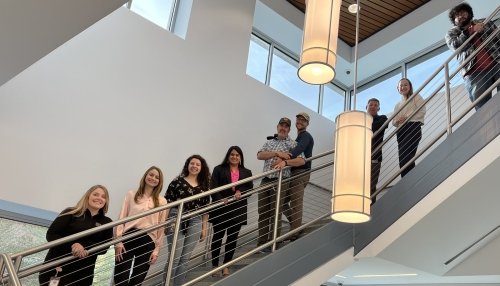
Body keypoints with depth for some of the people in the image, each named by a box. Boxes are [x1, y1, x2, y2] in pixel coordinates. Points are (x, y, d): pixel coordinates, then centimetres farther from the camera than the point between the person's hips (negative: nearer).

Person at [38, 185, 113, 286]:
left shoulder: (106, 223, 10)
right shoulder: (71, 213, 3)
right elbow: (51, 235, -4)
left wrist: (84, 247, -20)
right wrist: (72, 245, -20)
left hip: (82, 273, 2)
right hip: (56, 266, -2)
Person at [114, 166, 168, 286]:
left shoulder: (162, 201, 7)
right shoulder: (131, 195, 6)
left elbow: (161, 227, 6)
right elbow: (121, 219, 2)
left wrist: (156, 250, 2)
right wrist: (118, 241, -6)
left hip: (148, 241, 1)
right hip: (128, 238, -1)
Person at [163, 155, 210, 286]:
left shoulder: (204, 186, 10)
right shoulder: (178, 181, -2)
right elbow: (167, 202, -3)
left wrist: (204, 228, 10)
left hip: (195, 223, 4)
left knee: (185, 259, 8)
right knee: (174, 258, -3)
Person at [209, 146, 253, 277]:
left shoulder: (246, 173, 12)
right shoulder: (219, 170, 1)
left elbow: (250, 188, 5)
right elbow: (213, 187, -8)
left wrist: (240, 191, -15)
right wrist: (221, 199, -23)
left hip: (238, 210, 3)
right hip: (221, 208, -3)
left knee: (232, 237, 7)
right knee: (218, 236, 5)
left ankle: (226, 266, 19)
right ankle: (215, 265, 18)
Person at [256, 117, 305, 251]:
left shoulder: (292, 144, 6)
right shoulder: (269, 142, 19)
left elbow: (301, 161, -7)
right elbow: (259, 155, 1)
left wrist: (285, 162, -20)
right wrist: (277, 153, -10)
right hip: (265, 180, 4)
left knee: (275, 213, -2)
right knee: (262, 212, 6)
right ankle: (262, 241, 15)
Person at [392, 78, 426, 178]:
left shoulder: (416, 97, 14)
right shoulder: (397, 105, 29)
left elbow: (422, 111, -2)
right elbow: (393, 121, 22)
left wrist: (407, 117, -12)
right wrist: (397, 121, -3)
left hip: (413, 127, -6)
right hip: (401, 131, 6)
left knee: (405, 157, -23)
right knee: (402, 158, -7)